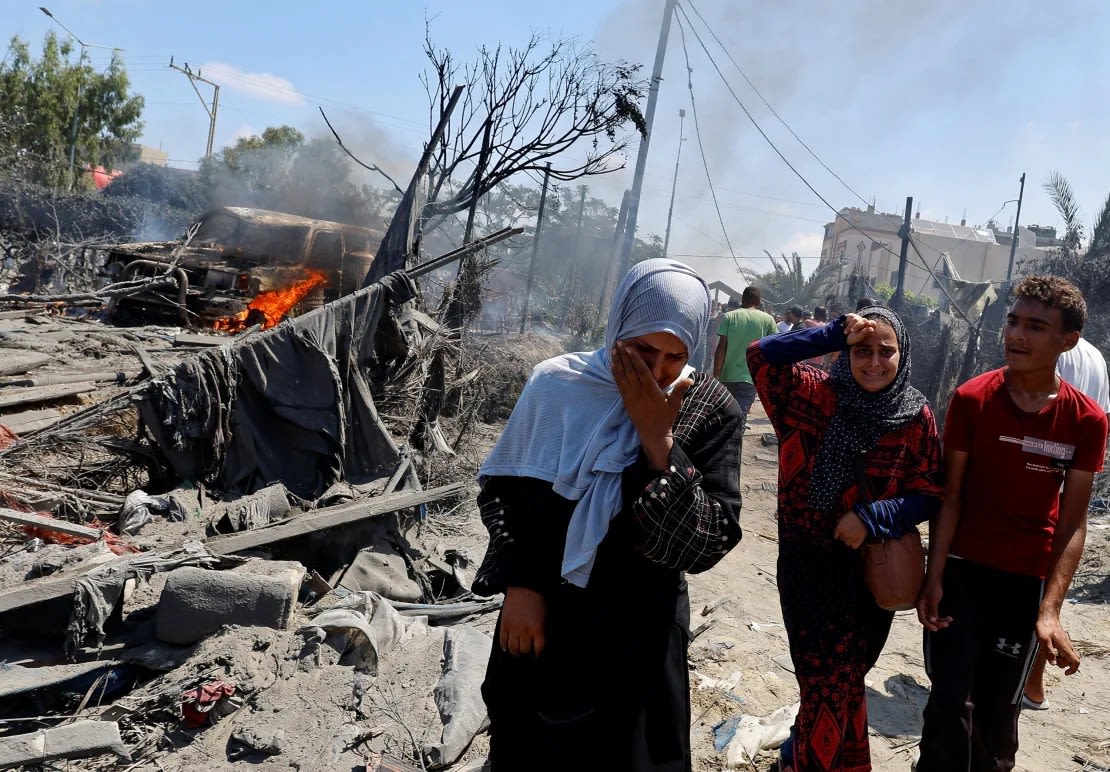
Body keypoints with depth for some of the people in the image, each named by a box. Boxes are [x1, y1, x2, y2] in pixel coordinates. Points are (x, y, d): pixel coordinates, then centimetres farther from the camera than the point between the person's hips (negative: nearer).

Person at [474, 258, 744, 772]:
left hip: (638, 633, -1)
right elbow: (500, 487, 2)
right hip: (537, 619, 2)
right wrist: (519, 582, -10)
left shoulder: (710, 412, -12)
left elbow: (707, 546, -18)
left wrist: (658, 441, -26)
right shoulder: (557, 383, -9)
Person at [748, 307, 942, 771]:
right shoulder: (814, 394, -8)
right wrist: (833, 334, -22)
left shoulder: (916, 418, -5)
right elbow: (760, 355, -19)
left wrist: (872, 516, -19)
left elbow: (930, 494, -3)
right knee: (831, 686, -2)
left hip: (874, 567, 3)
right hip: (808, 563, -3)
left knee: (843, 681, 20)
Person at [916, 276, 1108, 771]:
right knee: (952, 702, -2)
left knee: (1000, 708, 13)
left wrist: (1050, 610, -16)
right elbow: (949, 495, -6)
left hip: (1029, 579, 1)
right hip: (963, 567, -1)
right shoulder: (971, 399, -10)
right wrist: (934, 578, -12)